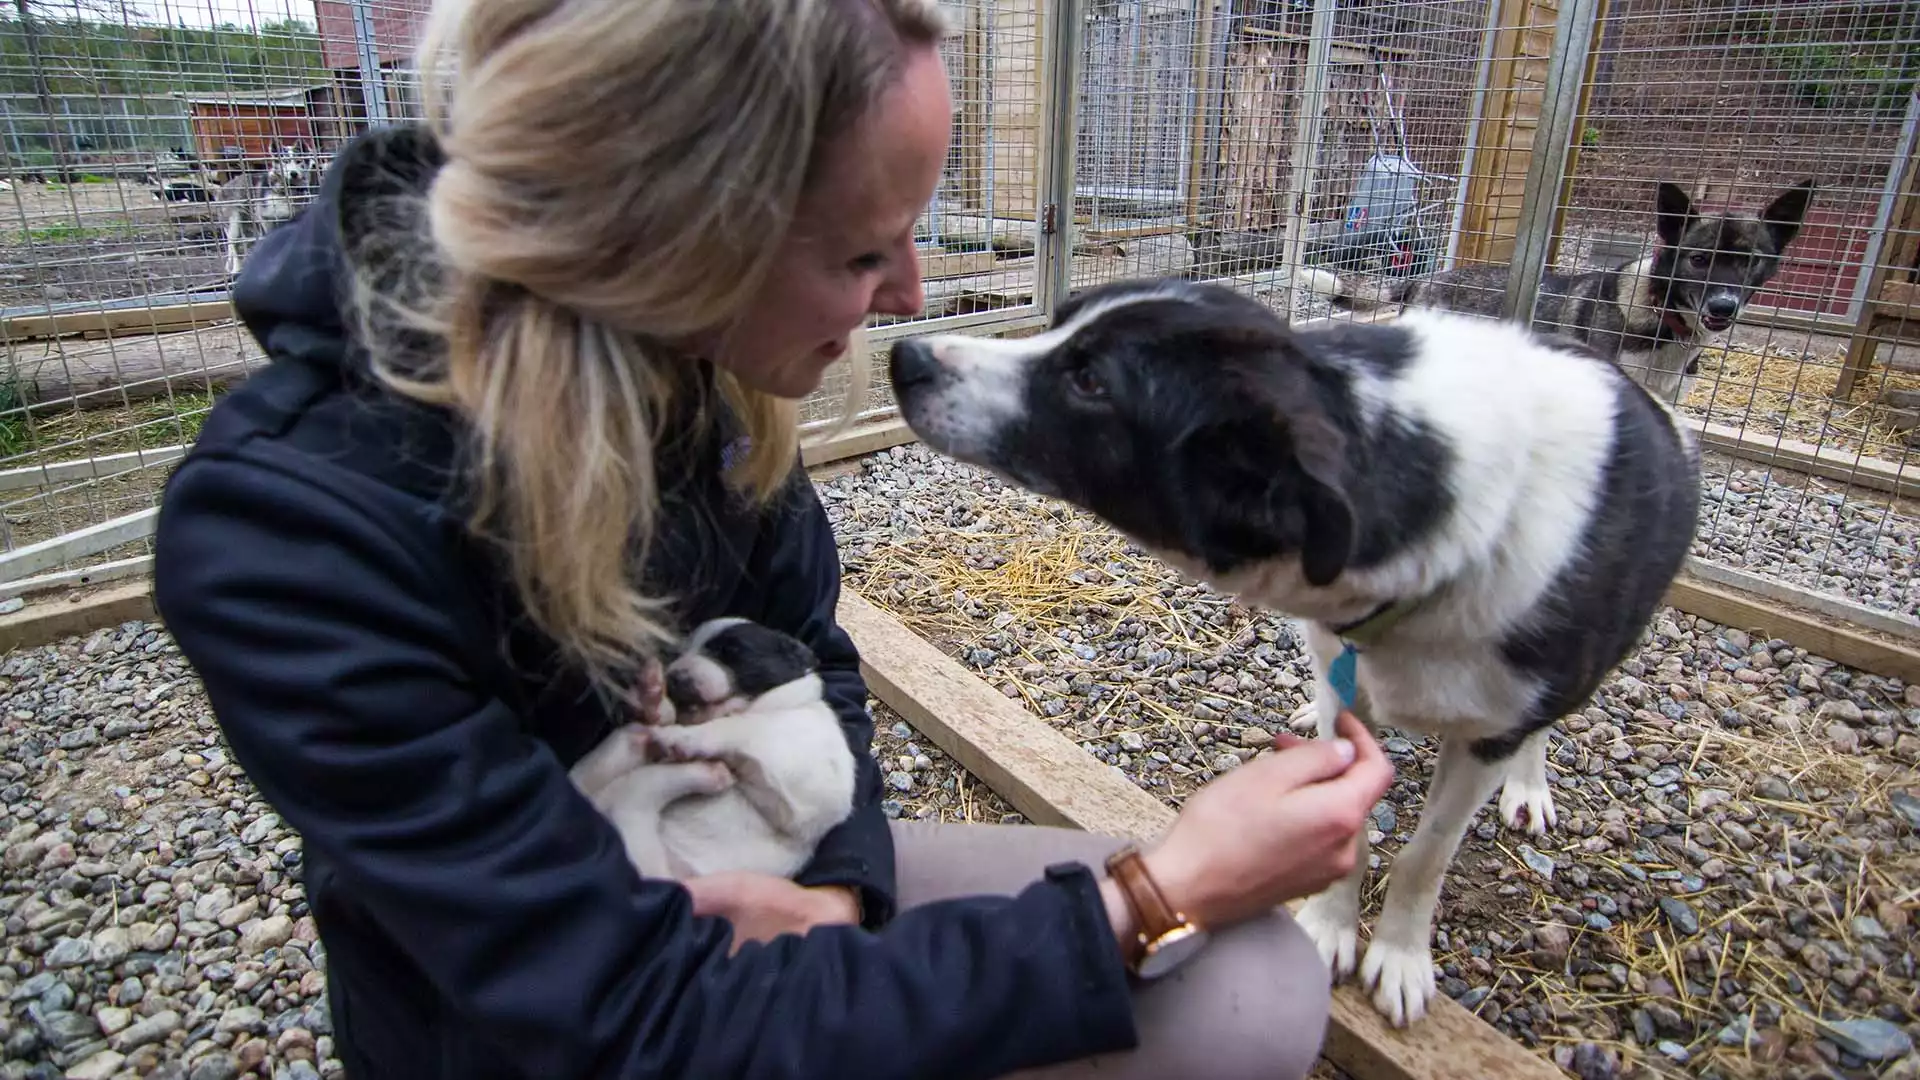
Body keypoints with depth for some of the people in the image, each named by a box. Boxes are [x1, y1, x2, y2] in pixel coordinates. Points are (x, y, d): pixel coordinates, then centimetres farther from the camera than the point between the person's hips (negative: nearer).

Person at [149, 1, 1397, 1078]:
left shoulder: (705, 373, -12)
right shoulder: (288, 529, -29)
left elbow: (811, 657, 2)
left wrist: (842, 886, -17)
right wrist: (1153, 903, -28)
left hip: (766, 872, 5)